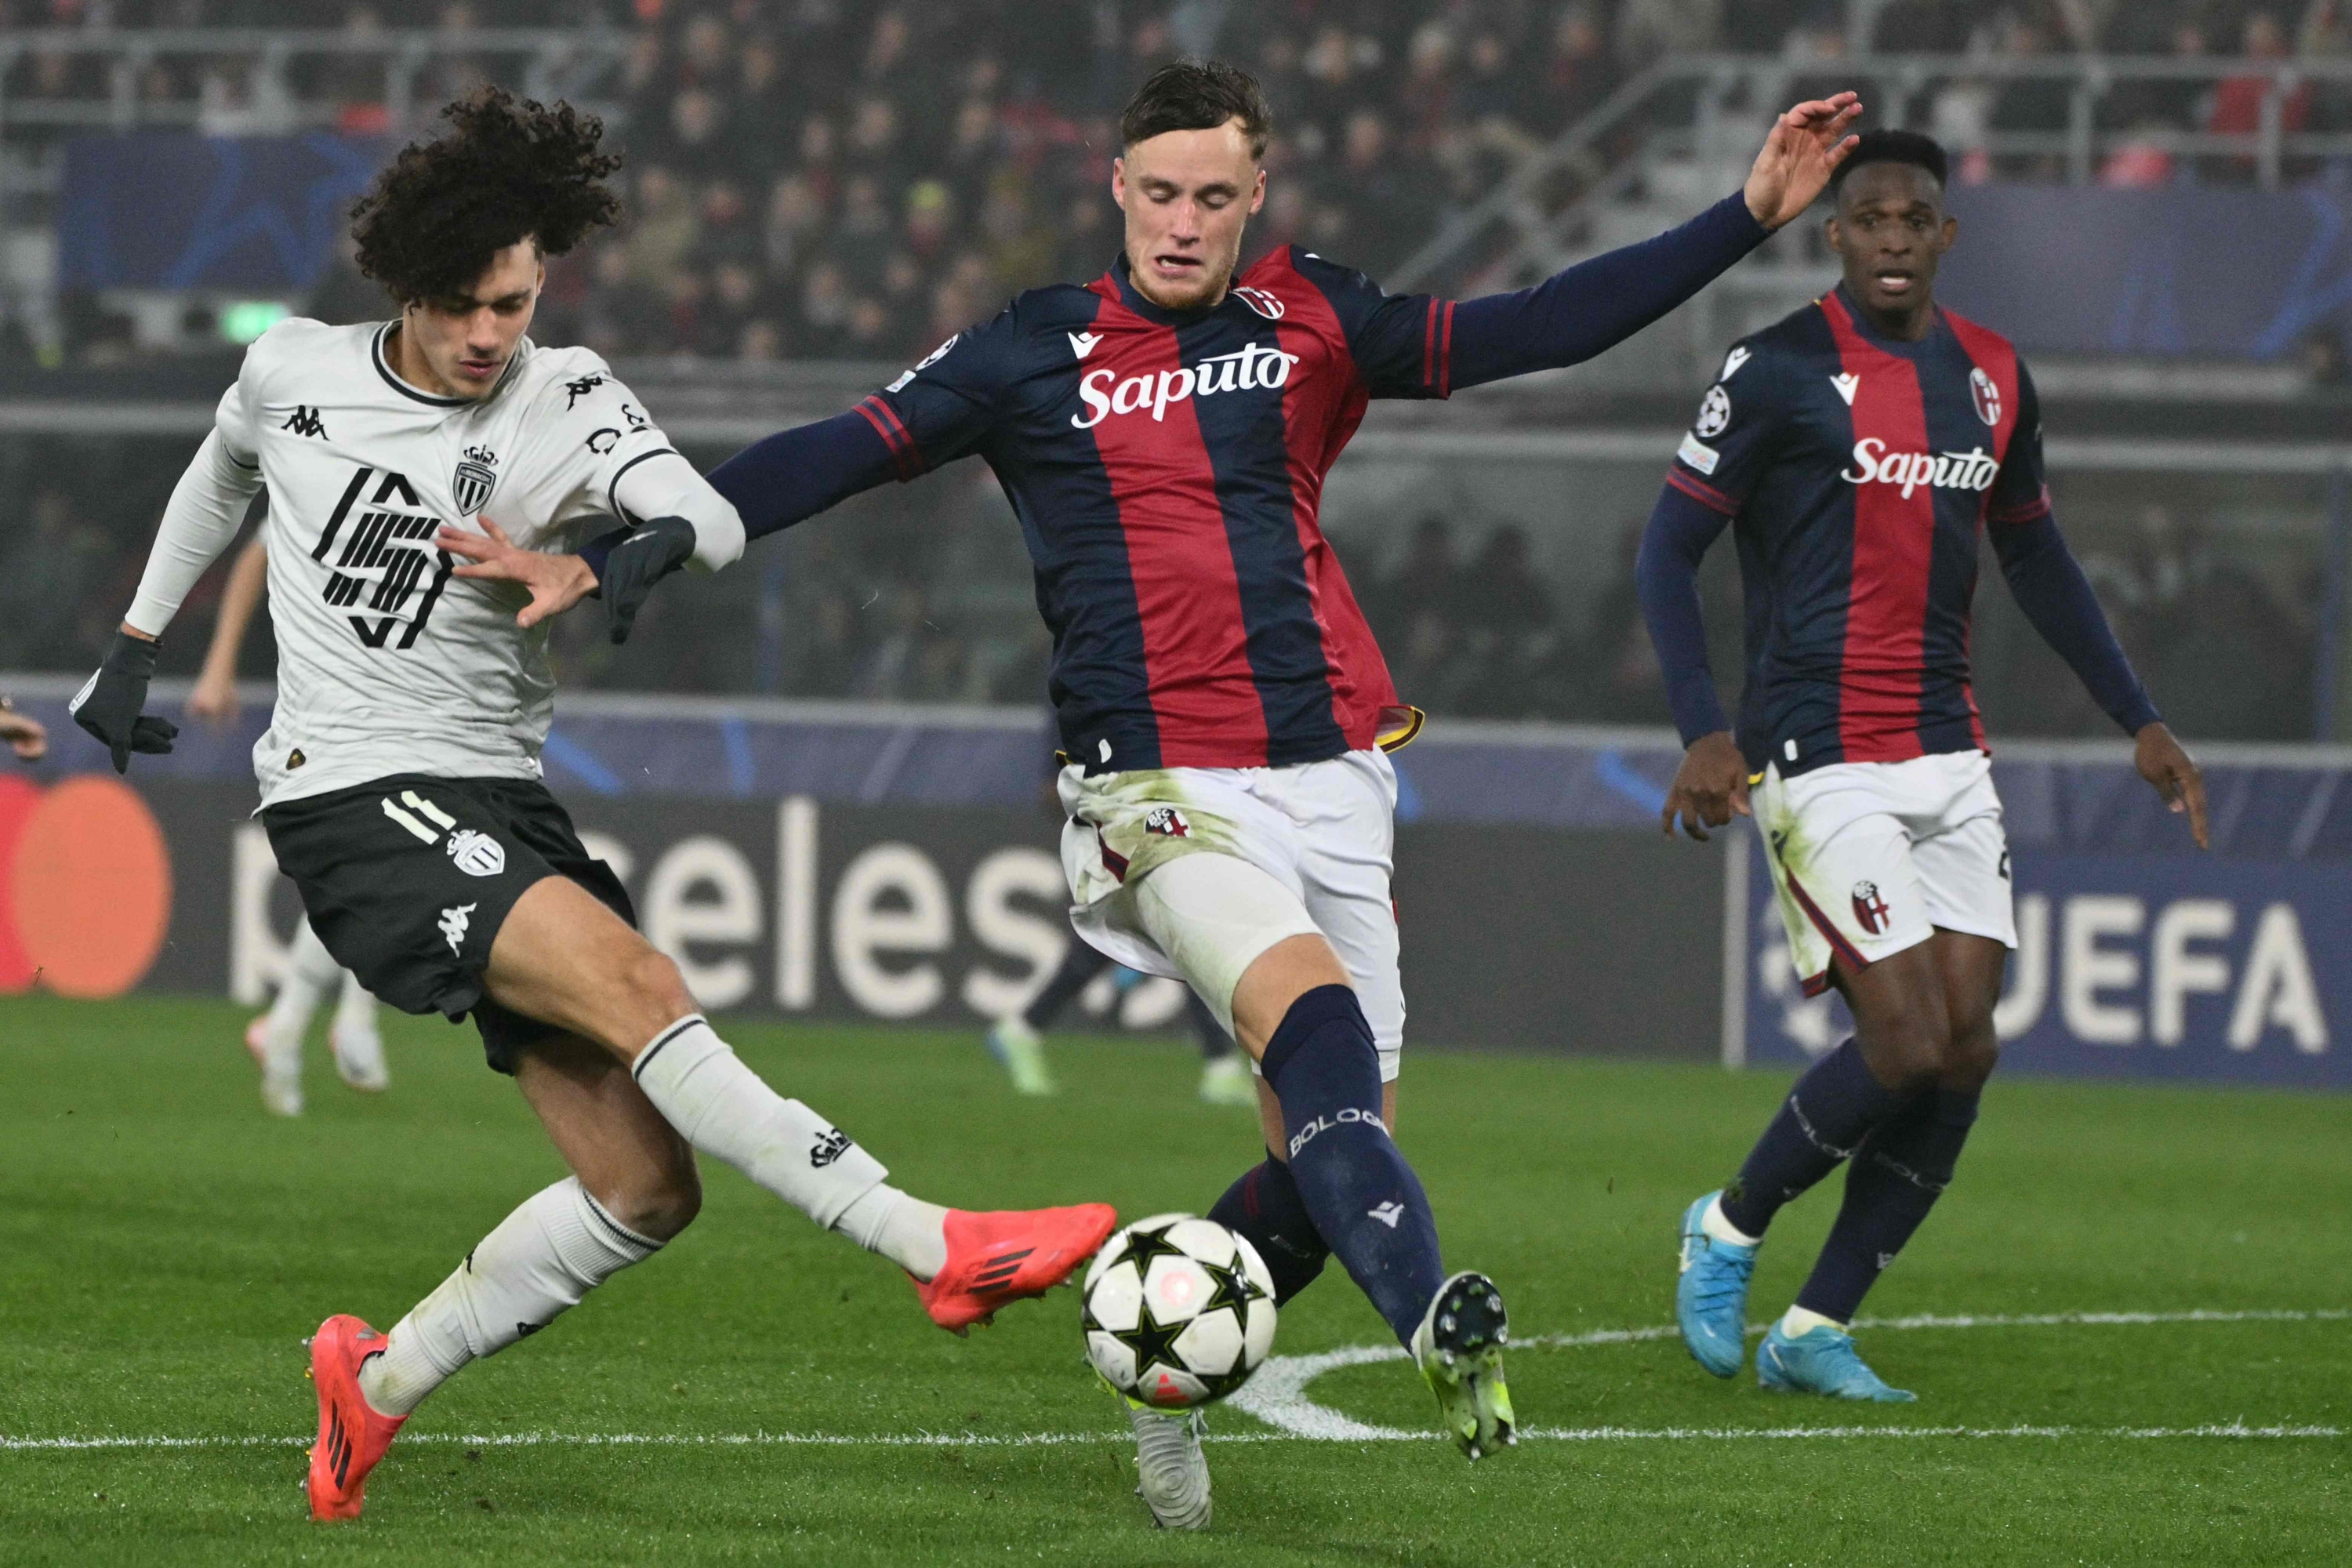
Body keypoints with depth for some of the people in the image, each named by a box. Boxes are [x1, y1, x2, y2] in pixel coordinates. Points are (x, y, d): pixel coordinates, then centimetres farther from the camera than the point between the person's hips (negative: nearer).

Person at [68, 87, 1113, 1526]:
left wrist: (661, 541, -42)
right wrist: (138, 644, 31)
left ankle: (381, 1382, 18)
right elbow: (223, 476, 26)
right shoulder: (292, 373, 1)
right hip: (351, 804, -4)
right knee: (634, 980, -28)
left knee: (648, 1189, -2)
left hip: (501, 807, 4)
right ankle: (936, 1246, -36)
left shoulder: (565, 399, 0)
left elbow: (710, 518, -20)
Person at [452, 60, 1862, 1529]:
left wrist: (1746, 221, 0)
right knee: (1306, 1004, -31)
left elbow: (1530, 331, 7)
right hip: (1162, 788, -4)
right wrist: (604, 562, -7)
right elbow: (831, 460, 0)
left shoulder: (1312, 320, 10)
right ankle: (1440, 1324, -48)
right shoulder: (1036, 352, 3)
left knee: (1335, 1149, 2)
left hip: (1330, 773, 4)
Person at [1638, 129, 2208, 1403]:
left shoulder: (1992, 378, 11)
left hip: (1947, 753, 6)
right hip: (1822, 759, -6)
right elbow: (1667, 551, -7)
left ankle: (1816, 1329, 9)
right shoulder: (1778, 372, -8)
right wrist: (1704, 734, -19)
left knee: (1966, 1051, -2)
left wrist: (2137, 720, 21)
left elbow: (2034, 555, 24)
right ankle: (1730, 1228, 11)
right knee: (1907, 1043, -15)